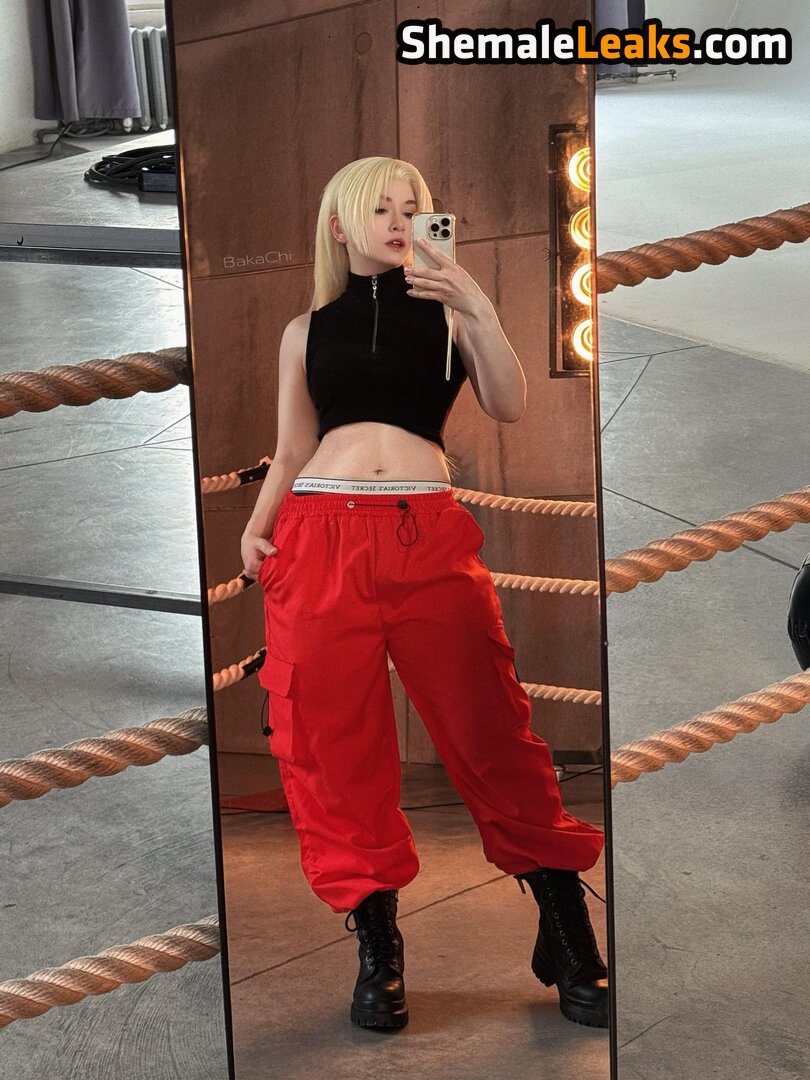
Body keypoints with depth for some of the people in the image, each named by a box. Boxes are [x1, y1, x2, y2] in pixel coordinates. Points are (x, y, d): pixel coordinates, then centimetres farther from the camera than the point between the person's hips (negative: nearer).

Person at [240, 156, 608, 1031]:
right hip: (319, 535, 2)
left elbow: (509, 407, 0)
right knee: (333, 744, -1)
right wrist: (256, 525, 2)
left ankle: (568, 934, 4)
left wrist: (480, 313, -12)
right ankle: (377, 948, 10)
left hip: (429, 536, -2)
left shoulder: (444, 310, 12)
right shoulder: (307, 330, 17)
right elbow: (292, 452, 18)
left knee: (492, 728, -6)